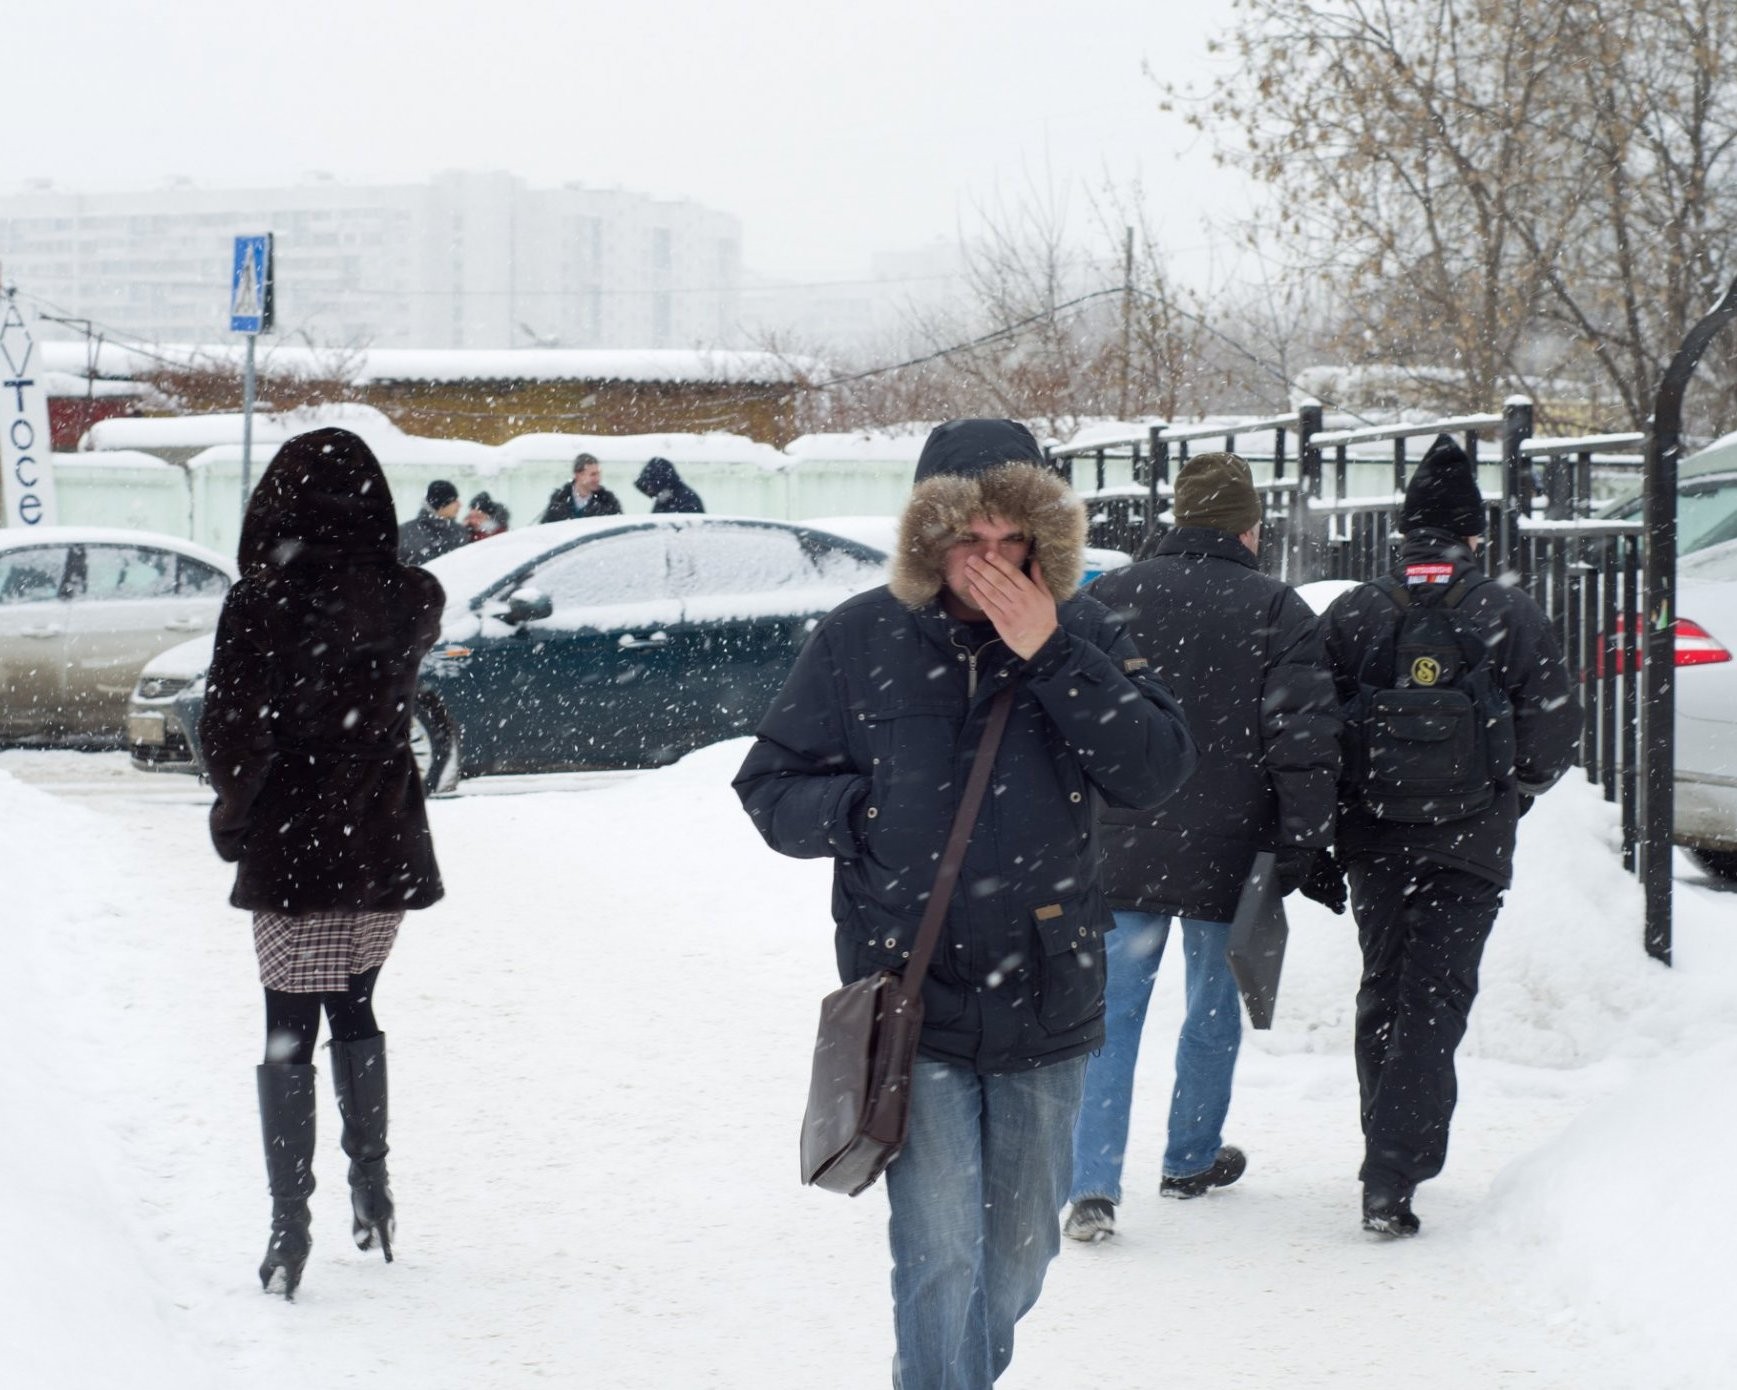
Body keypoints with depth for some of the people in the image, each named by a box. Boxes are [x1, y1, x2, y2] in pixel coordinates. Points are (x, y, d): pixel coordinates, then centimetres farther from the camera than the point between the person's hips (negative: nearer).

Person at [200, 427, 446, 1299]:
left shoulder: (261, 606, -16)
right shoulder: (407, 602, -5)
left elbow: (230, 733, -12)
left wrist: (236, 816, 4)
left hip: (291, 850, -4)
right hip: (382, 844, 4)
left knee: (289, 1032, 4)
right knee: (354, 1012, 22)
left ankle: (290, 1226, 1)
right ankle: (371, 1182, 27)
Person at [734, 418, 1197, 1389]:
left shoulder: (1083, 636, -1)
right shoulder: (859, 640, -4)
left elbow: (1157, 771, -12)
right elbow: (772, 786, 5)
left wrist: (1049, 656, -19)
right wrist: (876, 809, -14)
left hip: (1046, 1006, 3)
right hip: (912, 1008, -2)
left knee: (1020, 1250, 17)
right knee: (939, 1253, -10)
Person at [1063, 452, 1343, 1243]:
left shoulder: (1106, 599, 2)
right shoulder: (1276, 611, -6)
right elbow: (1305, 741, -12)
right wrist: (1303, 851, -5)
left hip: (1120, 853, 1)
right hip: (1228, 857, -1)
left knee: (1111, 1013, 4)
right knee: (1215, 1010, 17)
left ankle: (1093, 1184, -7)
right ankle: (1192, 1160, 30)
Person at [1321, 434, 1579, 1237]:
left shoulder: (1352, 614, 1)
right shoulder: (1511, 616, -3)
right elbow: (1555, 733, 0)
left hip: (1374, 838, 2)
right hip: (1472, 841, -2)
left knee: (1383, 990, 17)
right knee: (1436, 998, -2)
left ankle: (1393, 1158, 25)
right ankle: (1393, 1175, -14)